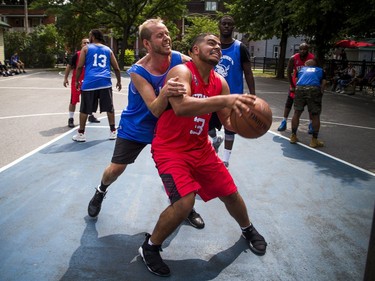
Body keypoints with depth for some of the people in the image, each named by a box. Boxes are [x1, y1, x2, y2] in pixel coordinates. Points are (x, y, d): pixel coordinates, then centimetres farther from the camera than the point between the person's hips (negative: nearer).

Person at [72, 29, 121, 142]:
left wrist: (77, 81, 12)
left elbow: (79, 66, 2)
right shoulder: (108, 50, 15)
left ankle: (81, 134, 14)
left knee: (84, 109, 8)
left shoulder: (86, 48, 8)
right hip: (105, 82, 2)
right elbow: (116, 68, 15)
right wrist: (119, 81, 27)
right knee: (109, 108, 12)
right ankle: (113, 132, 15)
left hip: (90, 83, -2)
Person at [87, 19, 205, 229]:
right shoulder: (138, 71, -27)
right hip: (135, 127, -2)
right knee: (116, 169, 4)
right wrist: (164, 94, -54)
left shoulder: (181, 60, -18)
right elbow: (155, 110, -34)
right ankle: (101, 191, 39)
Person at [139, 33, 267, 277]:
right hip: (170, 149, -7)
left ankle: (248, 230, 46)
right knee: (184, 202, -24)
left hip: (201, 148, 7)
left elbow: (228, 121, 5)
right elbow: (181, 107, -40)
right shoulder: (182, 72, -20)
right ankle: (150, 247, 4)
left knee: (230, 193, 13)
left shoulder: (220, 82, 1)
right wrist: (225, 99, -49)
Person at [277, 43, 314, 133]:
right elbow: (289, 72, -12)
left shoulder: (312, 58, -21)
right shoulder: (293, 58, -19)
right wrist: (292, 86, -13)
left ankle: (311, 124, 7)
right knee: (289, 101, -1)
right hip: (296, 82, 1)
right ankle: (284, 122, 5)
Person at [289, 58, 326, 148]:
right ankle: (314, 140, 12)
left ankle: (293, 136, 22)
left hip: (300, 88, 2)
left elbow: (296, 80, 23)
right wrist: (321, 93, 20)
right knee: (315, 115, 8)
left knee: (297, 113, 15)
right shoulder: (320, 70, 30)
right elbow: (323, 83, 16)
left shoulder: (302, 69, 34)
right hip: (314, 89, -1)